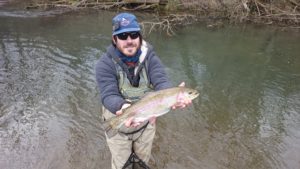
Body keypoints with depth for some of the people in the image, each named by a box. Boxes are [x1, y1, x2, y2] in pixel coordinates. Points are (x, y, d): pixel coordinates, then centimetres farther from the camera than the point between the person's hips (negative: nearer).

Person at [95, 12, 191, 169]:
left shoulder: (150, 57, -14)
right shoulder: (105, 63, -21)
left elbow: (161, 81, -28)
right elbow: (108, 95, -30)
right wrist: (123, 107, -53)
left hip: (146, 123, 2)